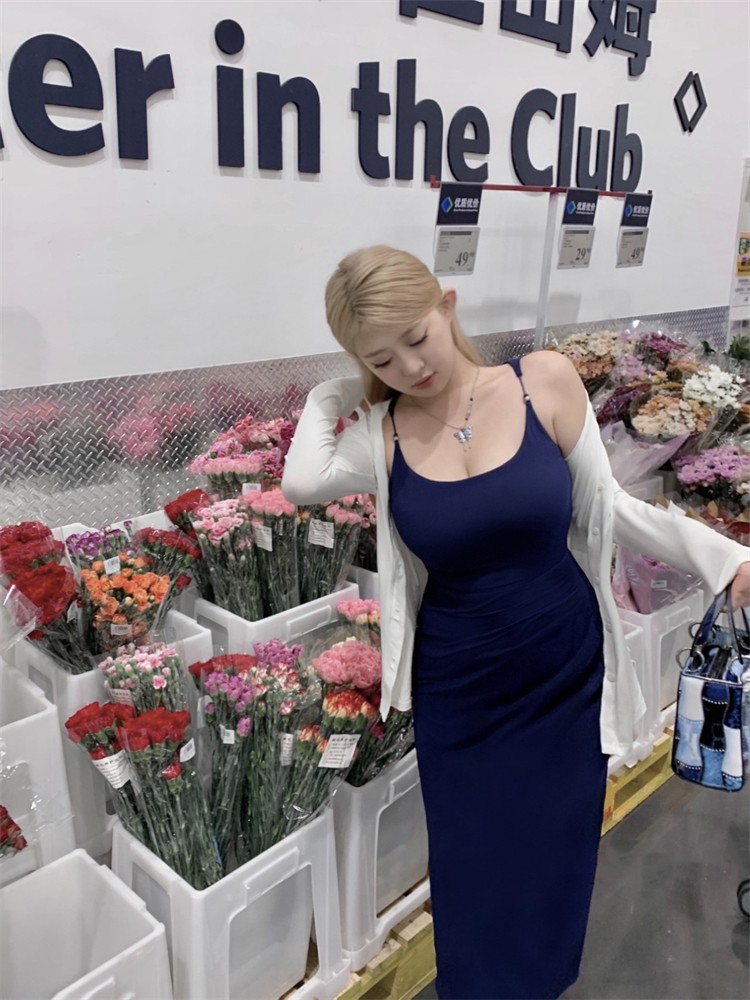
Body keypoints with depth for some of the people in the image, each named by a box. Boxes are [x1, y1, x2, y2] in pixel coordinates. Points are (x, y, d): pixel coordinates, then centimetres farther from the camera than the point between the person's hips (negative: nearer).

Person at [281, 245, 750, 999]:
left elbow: (604, 511, -1)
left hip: (567, 680, 1)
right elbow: (301, 482, -26)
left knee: (552, 873, 18)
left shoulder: (545, 381, -9)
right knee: (475, 883, 15)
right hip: (459, 698, 0)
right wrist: (330, 396, -10)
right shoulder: (381, 432, -8)